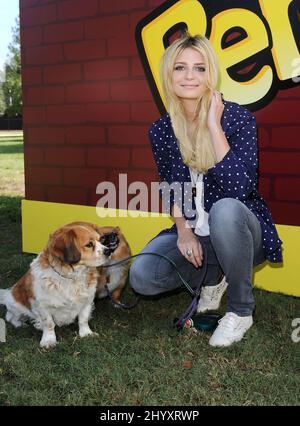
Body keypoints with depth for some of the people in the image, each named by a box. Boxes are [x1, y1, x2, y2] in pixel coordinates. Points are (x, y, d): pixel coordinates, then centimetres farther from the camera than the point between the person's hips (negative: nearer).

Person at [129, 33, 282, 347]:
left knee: (224, 209, -39)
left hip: (239, 229, -4)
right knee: (142, 277, -19)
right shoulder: (160, 130, -4)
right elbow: (171, 189, 8)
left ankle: (241, 310, -13)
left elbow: (238, 188, -30)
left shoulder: (238, 117, -16)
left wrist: (213, 124, -28)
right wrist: (183, 230, -8)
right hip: (191, 233, 4)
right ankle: (213, 275, 15)